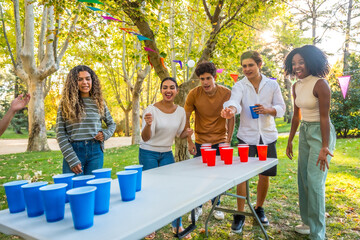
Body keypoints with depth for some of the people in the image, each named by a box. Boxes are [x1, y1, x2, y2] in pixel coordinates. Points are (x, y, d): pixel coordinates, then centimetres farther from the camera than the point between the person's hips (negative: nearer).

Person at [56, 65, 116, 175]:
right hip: (73, 150, -2)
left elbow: (112, 124, 20)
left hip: (95, 151, 2)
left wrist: (105, 134, -2)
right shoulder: (66, 102, 1)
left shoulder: (99, 102, 8)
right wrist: (72, 160, -9)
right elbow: (60, 134, -2)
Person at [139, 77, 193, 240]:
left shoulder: (180, 111, -4)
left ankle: (177, 226, 23)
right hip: (148, 153, -3)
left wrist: (186, 133, -14)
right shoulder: (151, 109, -19)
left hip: (167, 153, 4)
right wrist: (148, 124, -46)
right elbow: (145, 138, -26)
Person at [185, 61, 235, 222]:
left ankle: (216, 206, 30)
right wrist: (189, 142, -8)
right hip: (201, 141, 0)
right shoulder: (194, 94, -13)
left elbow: (231, 118, -2)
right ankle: (197, 207, 25)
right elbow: (186, 118, -5)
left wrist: (228, 140, -6)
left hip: (220, 141, 1)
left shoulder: (226, 93, -12)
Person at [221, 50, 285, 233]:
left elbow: (281, 108, 4)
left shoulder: (272, 85, 3)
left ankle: (259, 209, 32)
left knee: (265, 175, 8)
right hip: (247, 137, -2)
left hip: (267, 136, 2)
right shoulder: (239, 86, -4)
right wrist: (231, 109, -48)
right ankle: (240, 215, 12)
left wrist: (268, 110, -17)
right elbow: (234, 101, -24)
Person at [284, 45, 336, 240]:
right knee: (303, 179, 14)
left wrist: (325, 147, -22)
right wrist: (290, 140, 17)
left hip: (320, 132, -8)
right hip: (304, 132, 8)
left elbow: (324, 117, -19)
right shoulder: (296, 87, 6)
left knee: (315, 182, -6)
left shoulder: (320, 84, -17)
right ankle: (308, 222, 32)